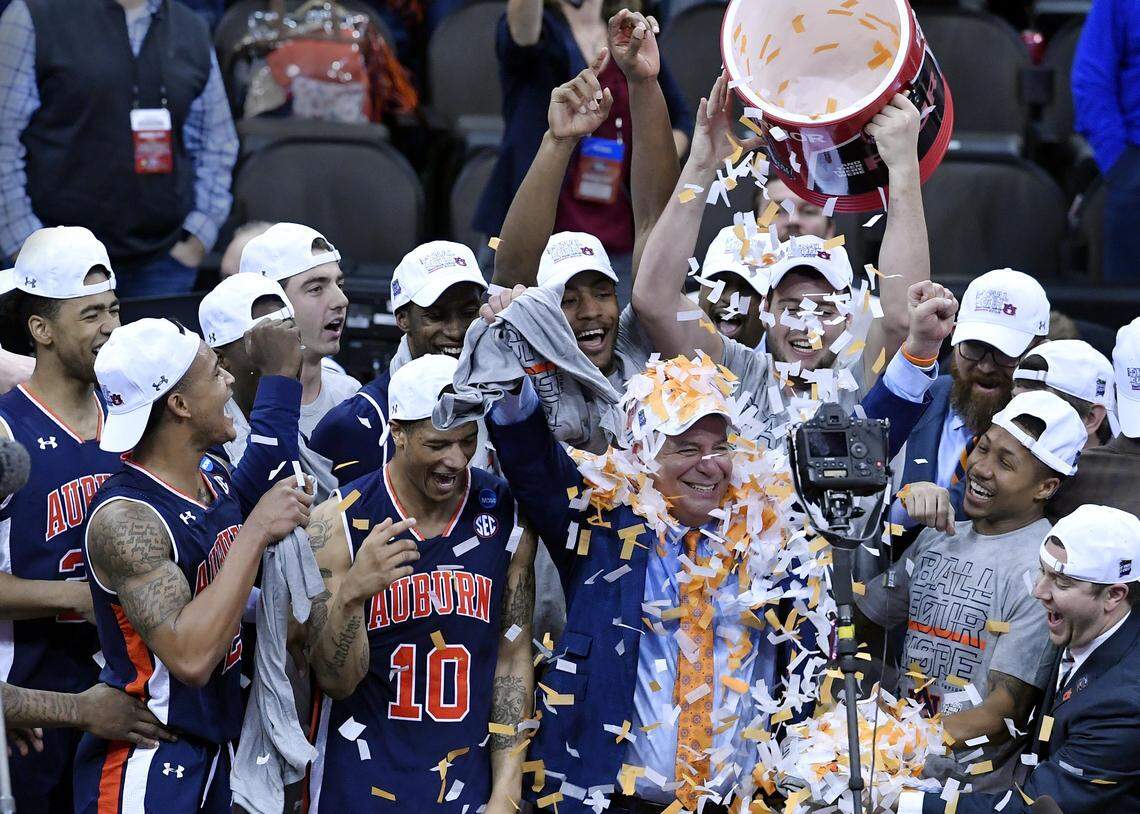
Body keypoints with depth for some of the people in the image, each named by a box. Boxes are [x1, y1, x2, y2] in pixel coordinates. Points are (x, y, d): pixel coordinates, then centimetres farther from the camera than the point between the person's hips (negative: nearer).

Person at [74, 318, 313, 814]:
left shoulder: (216, 478, 5)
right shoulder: (123, 518, -22)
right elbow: (190, 657, -31)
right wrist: (256, 532, -27)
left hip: (213, 751, 9)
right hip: (144, 768, -9)